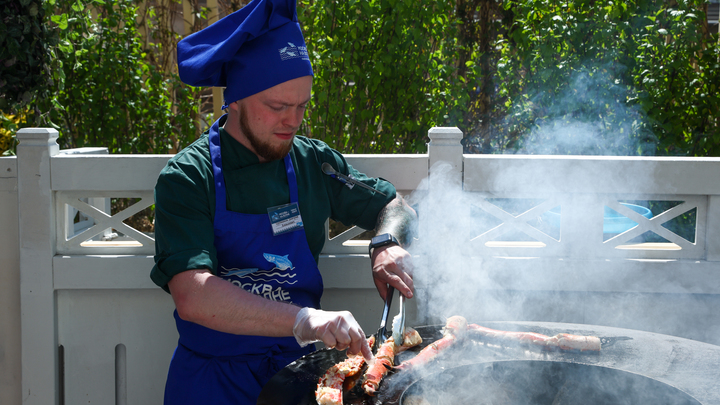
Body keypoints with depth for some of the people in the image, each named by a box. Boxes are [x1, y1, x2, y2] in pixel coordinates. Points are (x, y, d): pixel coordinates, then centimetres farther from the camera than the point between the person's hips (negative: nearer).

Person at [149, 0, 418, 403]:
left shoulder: (313, 162, 3)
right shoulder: (188, 178, -10)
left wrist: (388, 244, -7)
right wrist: (301, 320, -35)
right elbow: (191, 297, -24)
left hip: (299, 366, 3)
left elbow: (397, 207, 16)